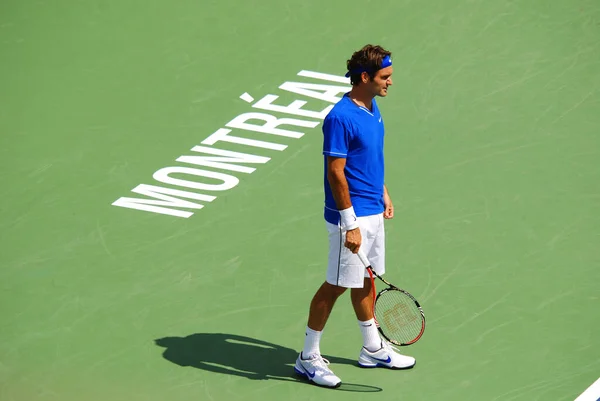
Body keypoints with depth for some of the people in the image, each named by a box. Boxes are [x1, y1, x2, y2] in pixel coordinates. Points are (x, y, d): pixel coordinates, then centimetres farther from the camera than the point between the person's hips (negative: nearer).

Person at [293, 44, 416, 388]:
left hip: (373, 212, 9)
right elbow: (336, 172, -22)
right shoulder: (341, 118, -22)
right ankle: (308, 358, 10)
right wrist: (350, 225, -22)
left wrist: (383, 193, 21)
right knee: (336, 285, -1)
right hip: (351, 217, -9)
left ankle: (373, 349, 32)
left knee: (366, 280, 19)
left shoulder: (372, 108, 7)